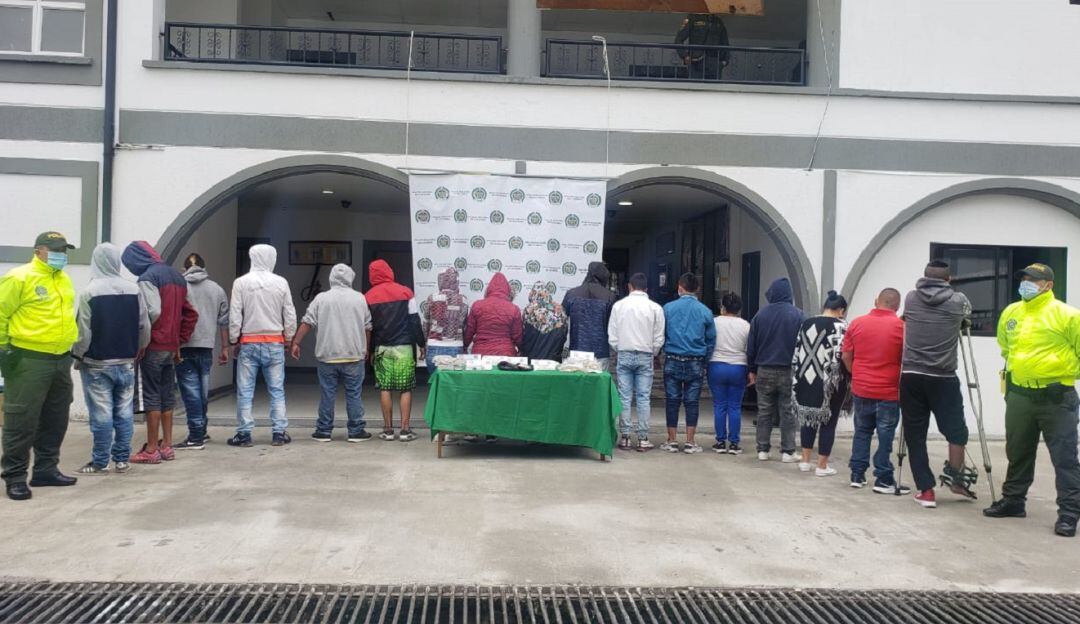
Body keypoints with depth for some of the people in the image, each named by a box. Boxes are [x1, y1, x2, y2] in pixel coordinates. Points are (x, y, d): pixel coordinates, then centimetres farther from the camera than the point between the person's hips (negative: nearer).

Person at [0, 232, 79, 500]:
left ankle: (46, 469, 25)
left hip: (61, 359, 8)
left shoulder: (64, 280, 14)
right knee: (22, 420, -4)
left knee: (55, 419, 14)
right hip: (29, 360, -8)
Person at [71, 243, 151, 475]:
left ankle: (100, 462, 5)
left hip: (97, 364, -4)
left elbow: (84, 331, -10)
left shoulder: (90, 292, -12)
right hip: (126, 363, 4)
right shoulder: (134, 290, 0)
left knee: (101, 414, 0)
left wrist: (78, 356, 4)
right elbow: (145, 327, 4)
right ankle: (122, 459, 12)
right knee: (124, 413, 8)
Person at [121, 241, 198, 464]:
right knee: (167, 396, 13)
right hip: (171, 346, 8)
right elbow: (190, 314, 17)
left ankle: (151, 450, 3)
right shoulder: (177, 276, 16)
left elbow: (153, 312, -22)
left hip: (153, 347, -8)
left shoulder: (148, 277, -11)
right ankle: (167, 446, 18)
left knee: (151, 396, -2)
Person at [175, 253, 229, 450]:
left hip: (184, 347, -4)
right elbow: (224, 321, 11)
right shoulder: (216, 289, 10)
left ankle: (196, 437, -4)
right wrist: (225, 348, 17)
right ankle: (201, 432, 25)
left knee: (191, 392, -3)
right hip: (206, 346, 4)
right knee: (203, 392, 15)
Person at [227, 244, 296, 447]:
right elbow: (290, 315, 2)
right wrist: (288, 339, 14)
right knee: (277, 390, 7)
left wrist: (234, 340, 6)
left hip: (249, 342, -1)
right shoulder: (281, 283, -2)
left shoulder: (241, 282, -5)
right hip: (275, 342, 1)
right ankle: (279, 433, 8)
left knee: (245, 391, 5)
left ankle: (244, 433, 7)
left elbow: (235, 316, -4)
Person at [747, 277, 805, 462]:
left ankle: (763, 450, 10)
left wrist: (752, 369, 12)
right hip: (789, 371, -1)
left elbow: (751, 345, 4)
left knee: (764, 412, 9)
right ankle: (787, 452, 5)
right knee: (788, 413, 5)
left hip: (765, 371, 1)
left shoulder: (760, 315, 0)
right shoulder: (798, 315, -4)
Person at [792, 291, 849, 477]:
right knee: (828, 422, 4)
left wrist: (797, 380, 14)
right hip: (830, 384, -5)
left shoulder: (806, 324, 9)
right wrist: (849, 377, -6)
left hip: (806, 381, 5)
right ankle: (822, 466, 8)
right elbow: (841, 356, -18)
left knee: (808, 419, 16)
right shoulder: (840, 326, -9)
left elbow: (797, 354, 9)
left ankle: (805, 461, 19)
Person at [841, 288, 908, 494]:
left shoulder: (856, 324, 0)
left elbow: (846, 356, 4)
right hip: (889, 392, -3)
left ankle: (857, 475, 16)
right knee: (885, 435, 3)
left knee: (862, 432, 14)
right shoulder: (902, 327, -8)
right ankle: (883, 479, 5)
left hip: (861, 389, 3)